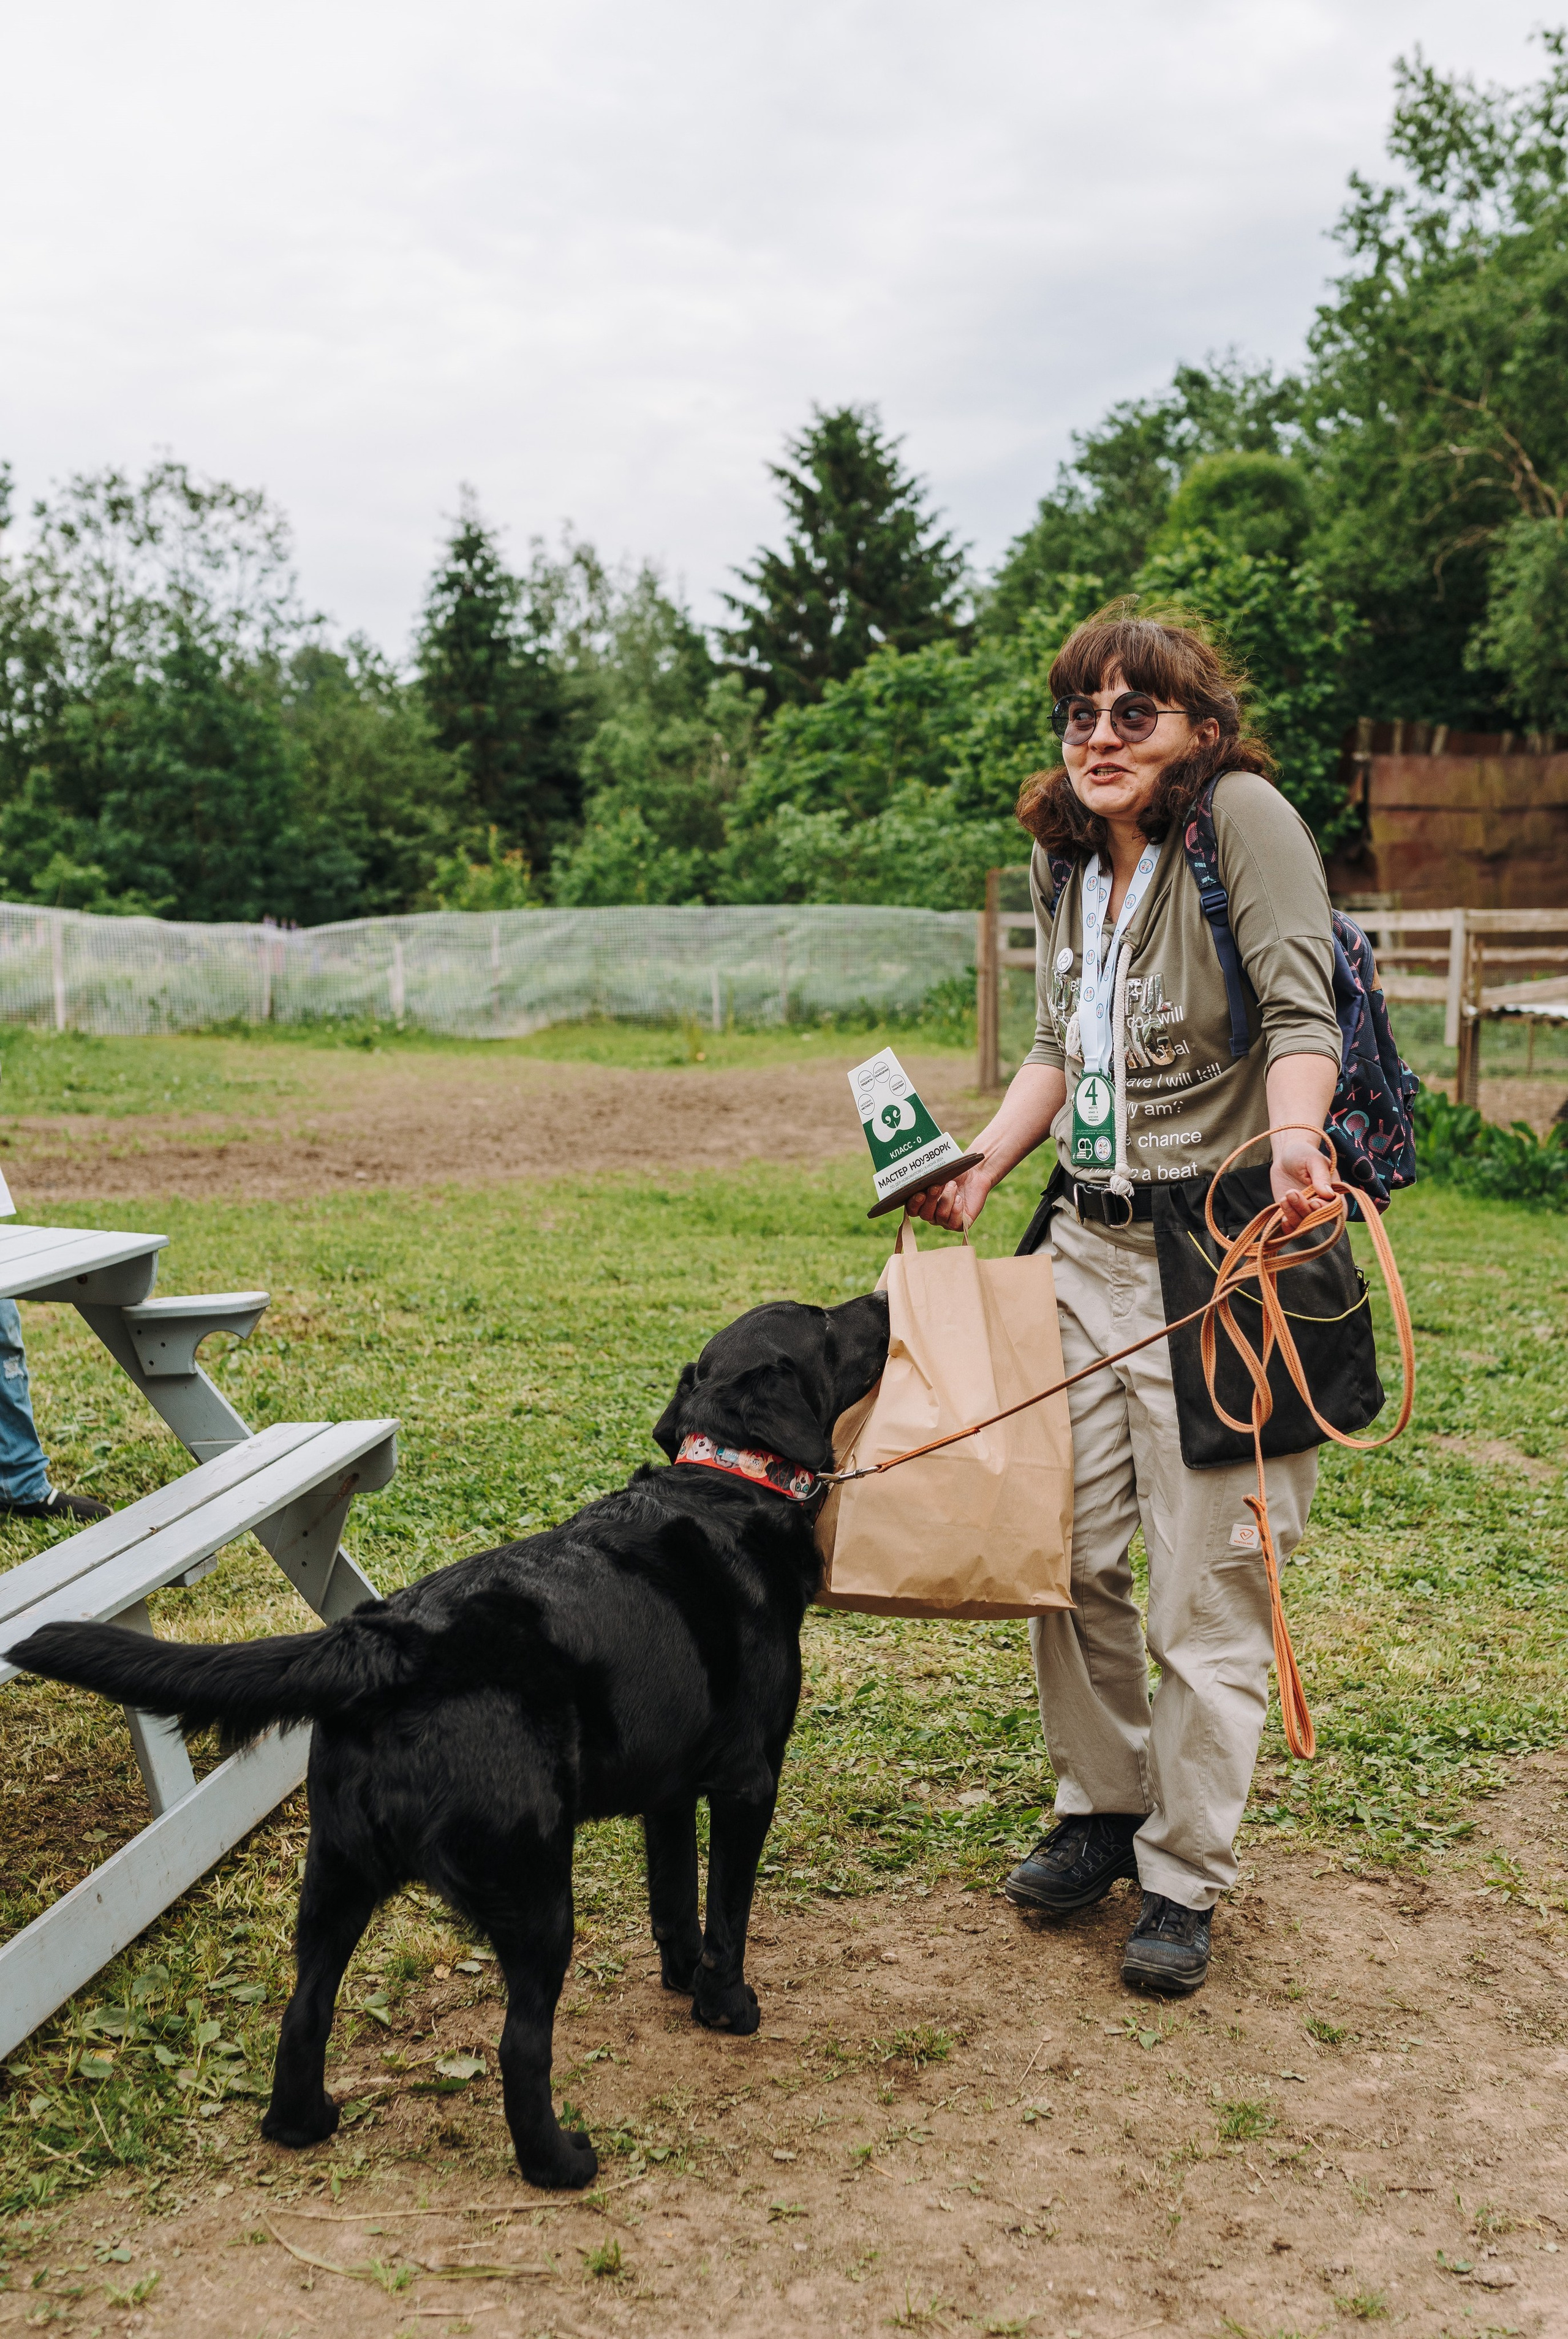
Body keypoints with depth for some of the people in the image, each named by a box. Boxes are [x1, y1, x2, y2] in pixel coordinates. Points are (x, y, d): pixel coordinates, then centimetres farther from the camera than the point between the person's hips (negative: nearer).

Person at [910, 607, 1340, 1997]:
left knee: (1205, 1583, -1)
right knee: (1068, 1546, 10)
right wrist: (978, 1174, 10)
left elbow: (1303, 1014, -21)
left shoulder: (1247, 817, -11)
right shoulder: (1069, 861, 12)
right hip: (1088, 1243, 7)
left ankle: (1186, 1879, 15)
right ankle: (1103, 1810, 30)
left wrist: (1293, 1142, -39)